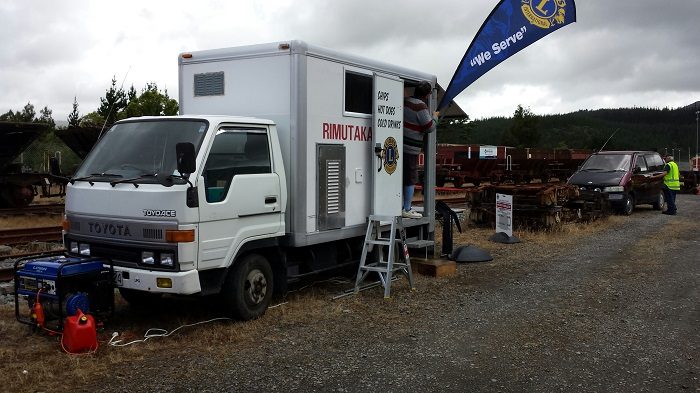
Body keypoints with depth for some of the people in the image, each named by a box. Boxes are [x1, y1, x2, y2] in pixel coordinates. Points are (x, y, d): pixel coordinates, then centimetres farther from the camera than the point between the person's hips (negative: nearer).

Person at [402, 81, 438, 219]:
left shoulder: (405, 101, 9)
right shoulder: (420, 106, -17)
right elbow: (430, 127, -13)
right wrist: (435, 116, 5)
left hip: (400, 145, 8)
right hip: (410, 149, -8)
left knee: (402, 178, 16)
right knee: (411, 180, 1)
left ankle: (401, 207, 25)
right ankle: (406, 210, 5)